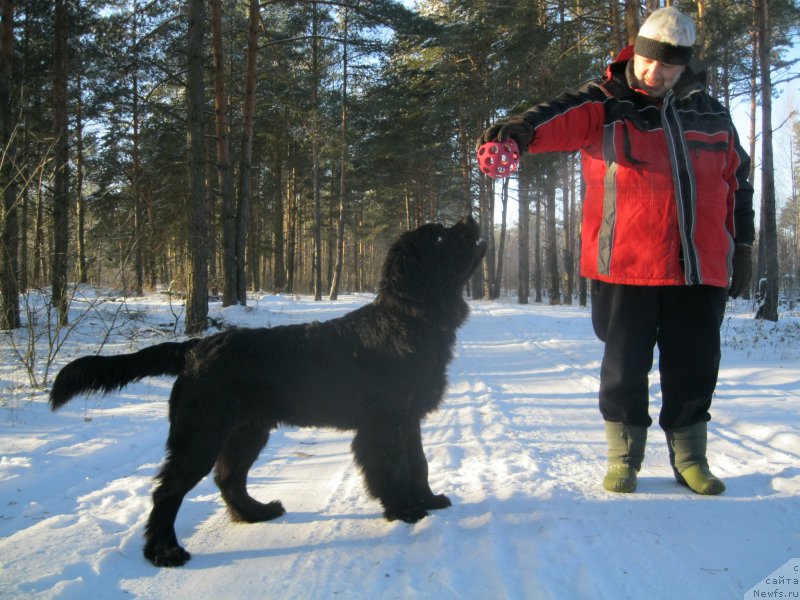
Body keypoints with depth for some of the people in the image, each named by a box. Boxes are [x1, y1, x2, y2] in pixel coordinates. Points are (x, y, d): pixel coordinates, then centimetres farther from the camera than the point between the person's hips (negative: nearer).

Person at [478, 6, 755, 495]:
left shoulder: (710, 114, 13)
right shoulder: (607, 105, 1)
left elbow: (737, 184, 21)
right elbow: (566, 117, -22)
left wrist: (742, 248, 19)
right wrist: (525, 129, -44)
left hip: (700, 270, 3)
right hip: (627, 269, -3)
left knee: (694, 367, 9)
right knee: (626, 366, 4)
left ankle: (690, 458, 27)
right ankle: (624, 459, 22)